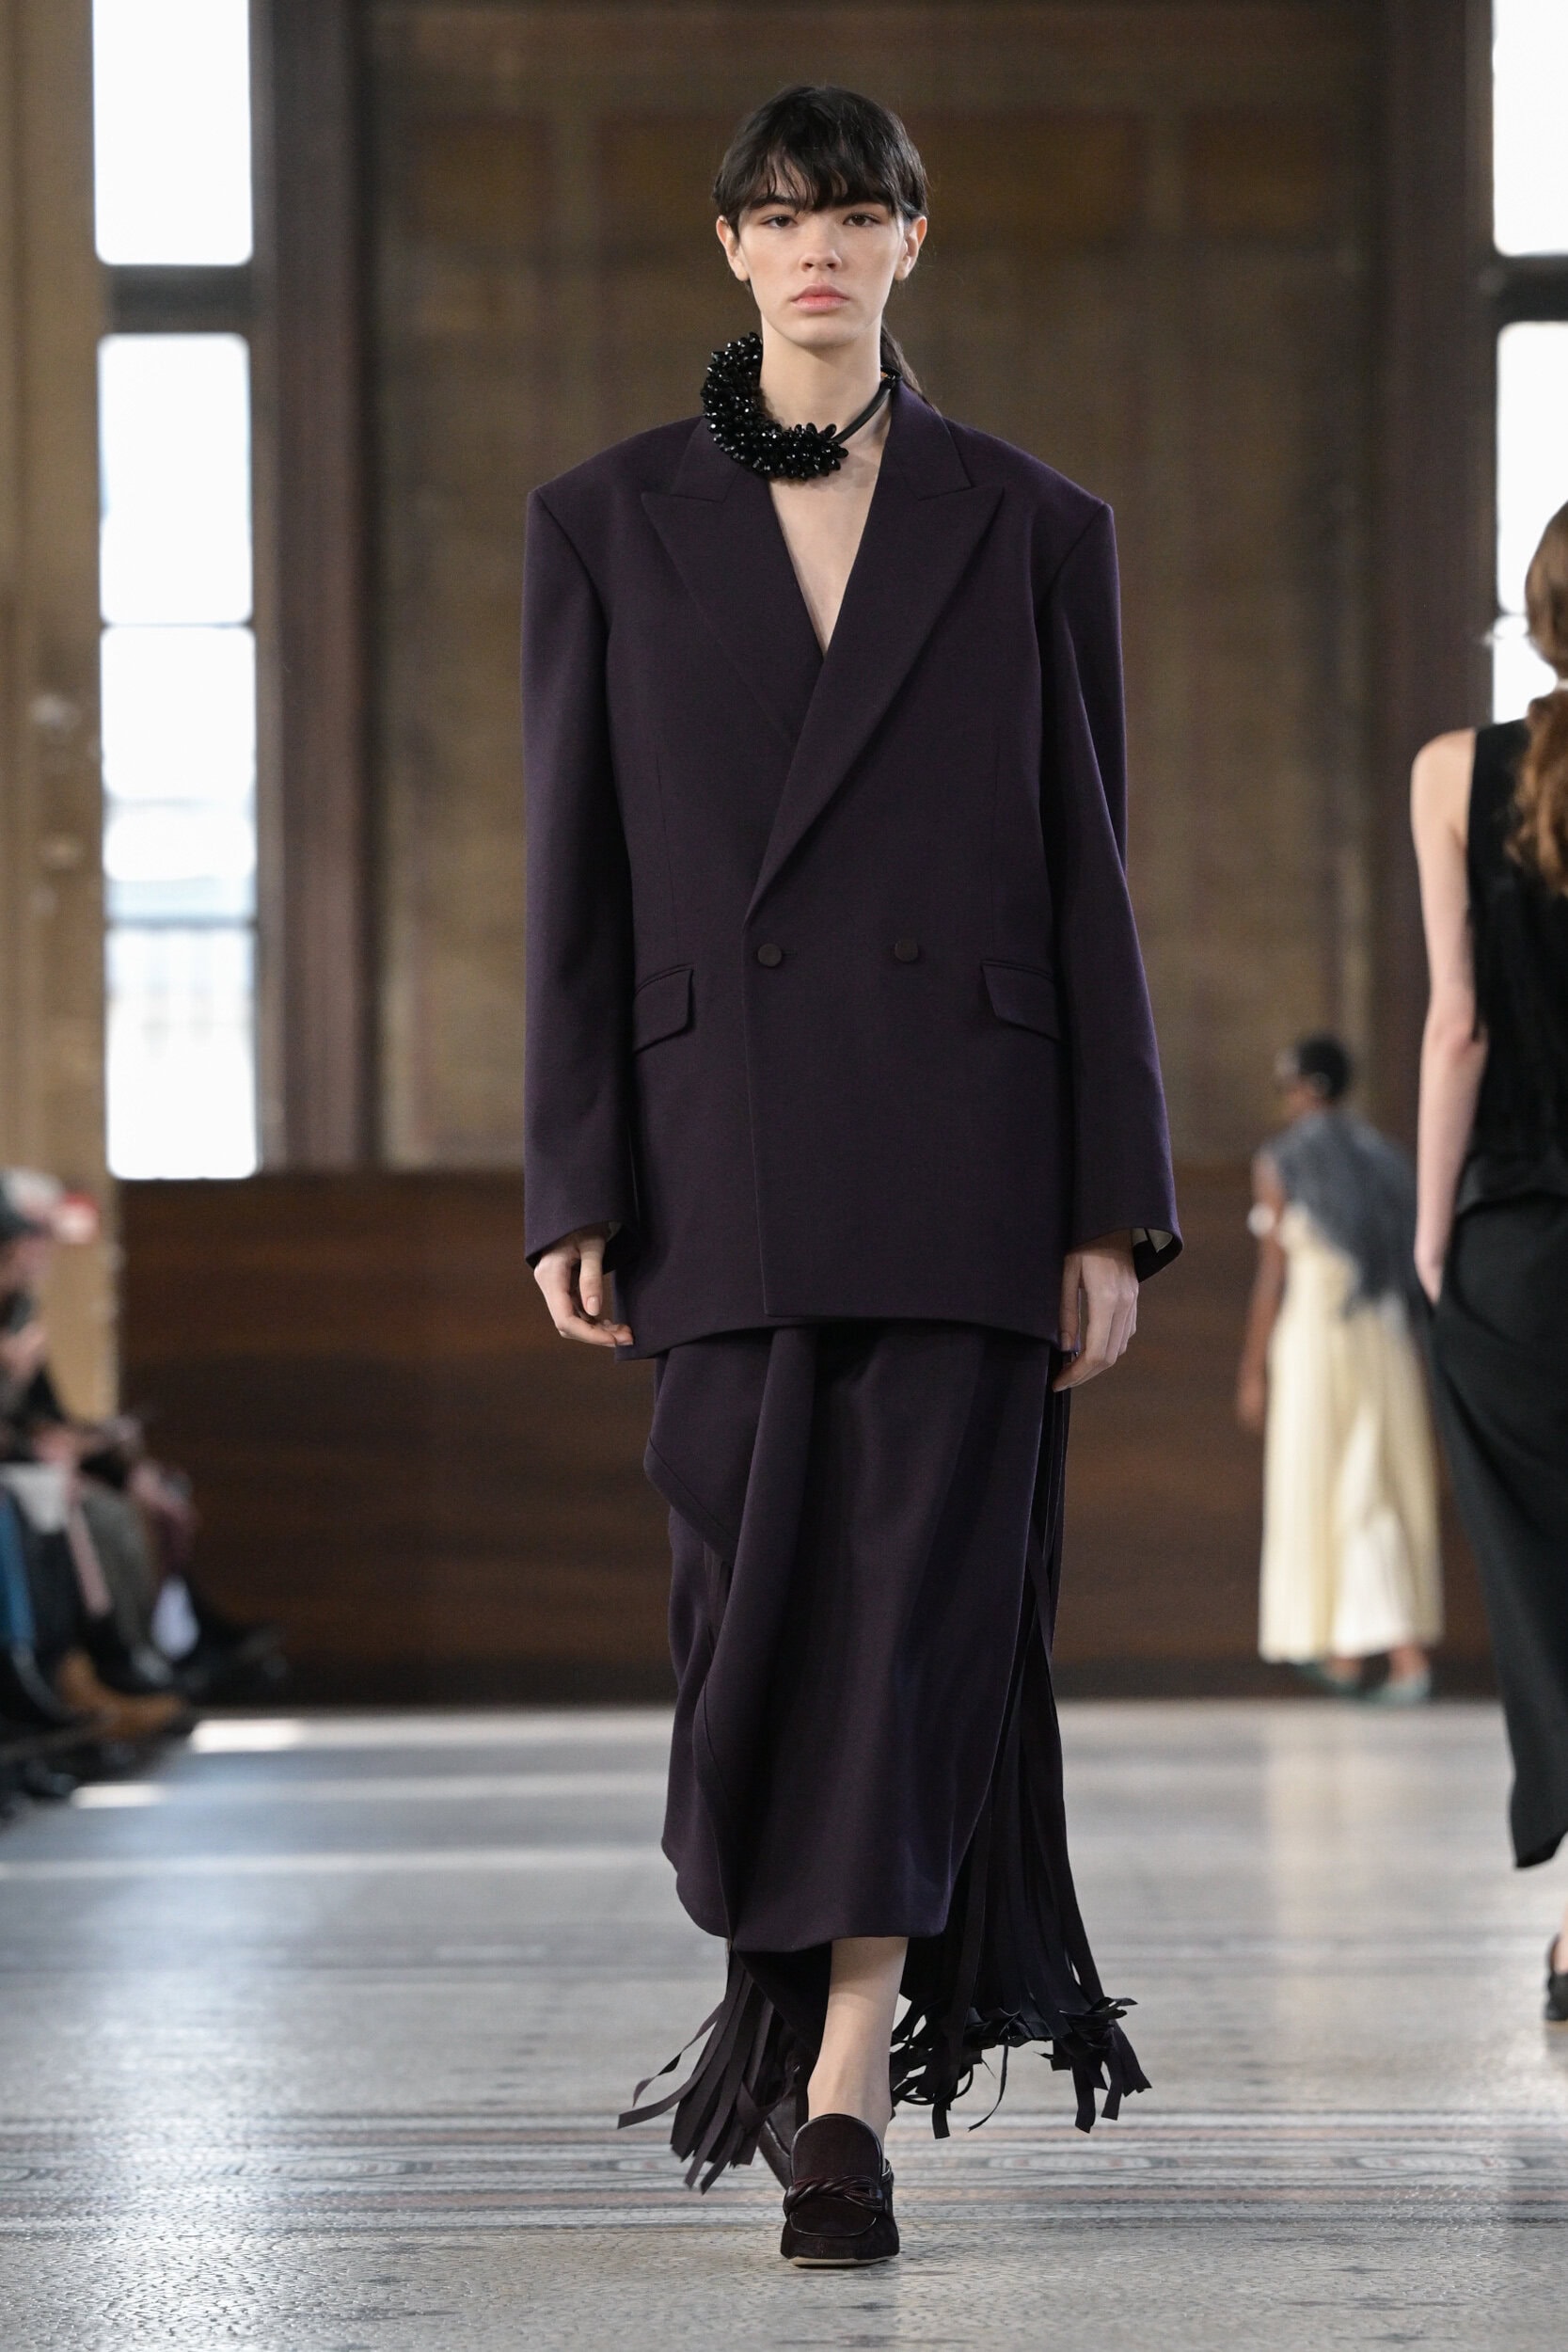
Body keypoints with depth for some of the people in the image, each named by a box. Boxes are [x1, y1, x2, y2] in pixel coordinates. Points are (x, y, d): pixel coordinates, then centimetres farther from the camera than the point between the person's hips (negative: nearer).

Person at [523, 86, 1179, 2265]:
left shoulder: (1032, 528, 6)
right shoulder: (608, 523, 6)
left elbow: (1087, 878, 5)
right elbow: (577, 881, 5)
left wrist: (1113, 1209, -1)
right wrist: (573, 1194, -2)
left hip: (964, 1148, -1)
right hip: (723, 1146, 1)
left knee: (922, 1596, -9)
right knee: (760, 1601, 3)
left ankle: (844, 2090, -11)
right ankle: (832, 2014, 27)